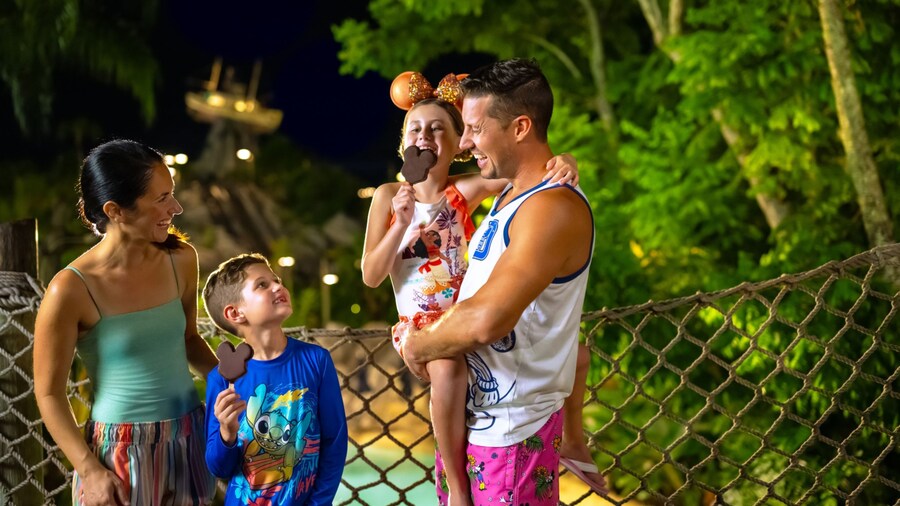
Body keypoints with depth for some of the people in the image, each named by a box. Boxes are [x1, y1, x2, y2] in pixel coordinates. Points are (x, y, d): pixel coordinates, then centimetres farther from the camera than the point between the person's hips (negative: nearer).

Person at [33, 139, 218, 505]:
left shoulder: (181, 260, -1)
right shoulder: (71, 290, -16)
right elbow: (49, 394, -9)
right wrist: (90, 471, -13)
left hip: (189, 438, 5)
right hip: (121, 450, -5)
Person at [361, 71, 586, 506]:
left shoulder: (468, 189, 1)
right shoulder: (389, 195, -1)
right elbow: (371, 276, -5)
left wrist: (563, 163, -33)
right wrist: (402, 224, -18)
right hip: (421, 326, -3)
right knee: (449, 366, -36)